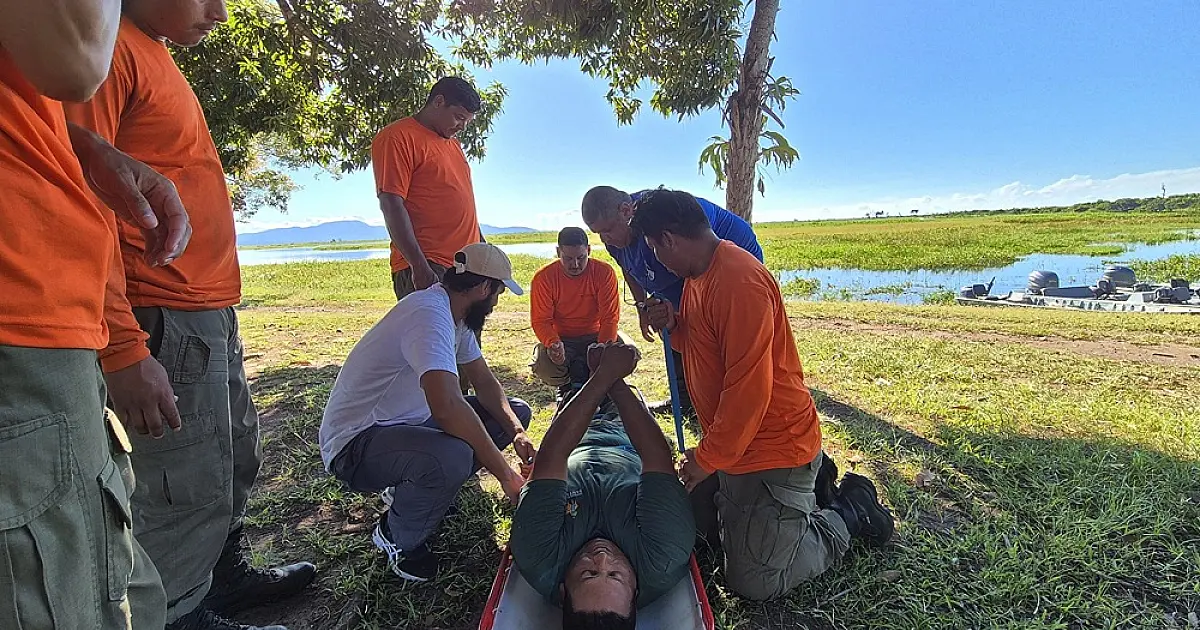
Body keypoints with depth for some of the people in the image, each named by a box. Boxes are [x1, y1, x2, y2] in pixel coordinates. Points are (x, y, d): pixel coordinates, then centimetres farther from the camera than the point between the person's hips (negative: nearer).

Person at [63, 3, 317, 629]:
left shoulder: (156, 55, 19)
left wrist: (216, 311, 17)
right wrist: (124, 349, -22)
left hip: (211, 316, 10)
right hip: (166, 323, -10)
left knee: (237, 460, 20)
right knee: (189, 492, 1)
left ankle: (225, 574, 38)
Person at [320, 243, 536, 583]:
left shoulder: (452, 313, 3)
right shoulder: (430, 314, -28)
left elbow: (485, 381, 8)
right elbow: (447, 406, -41)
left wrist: (516, 431, -9)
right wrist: (505, 474, -30)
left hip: (409, 422, 9)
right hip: (355, 442, -9)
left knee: (516, 412, 2)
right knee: (452, 457, -39)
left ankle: (418, 486, 11)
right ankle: (399, 538, -5)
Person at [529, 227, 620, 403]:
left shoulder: (604, 272, -14)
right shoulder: (543, 278, -13)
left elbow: (610, 317, -16)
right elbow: (541, 321, -14)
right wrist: (552, 343, -36)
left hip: (595, 336, 1)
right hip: (561, 338, 0)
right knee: (542, 366, -31)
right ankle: (566, 389, 8)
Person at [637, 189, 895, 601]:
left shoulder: (740, 280, -26)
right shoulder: (697, 275, 6)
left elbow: (749, 387, -28)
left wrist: (707, 459, -18)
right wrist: (674, 325, -5)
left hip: (772, 447, -9)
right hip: (734, 441, 10)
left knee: (754, 584, -1)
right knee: (697, 518, 22)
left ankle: (848, 513, 17)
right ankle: (810, 483, 28)